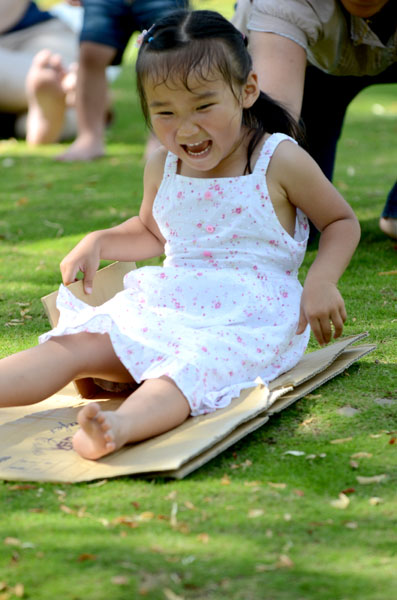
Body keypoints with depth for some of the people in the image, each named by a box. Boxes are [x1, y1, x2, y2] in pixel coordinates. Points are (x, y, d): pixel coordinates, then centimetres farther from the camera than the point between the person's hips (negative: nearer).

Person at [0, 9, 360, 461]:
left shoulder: (280, 161, -6)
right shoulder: (162, 166, 9)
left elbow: (342, 222, 6)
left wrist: (321, 282, -11)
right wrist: (99, 242, 11)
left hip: (249, 322, -6)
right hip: (164, 311, 6)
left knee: (188, 367, -39)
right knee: (75, 344, -20)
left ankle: (119, 427, -68)